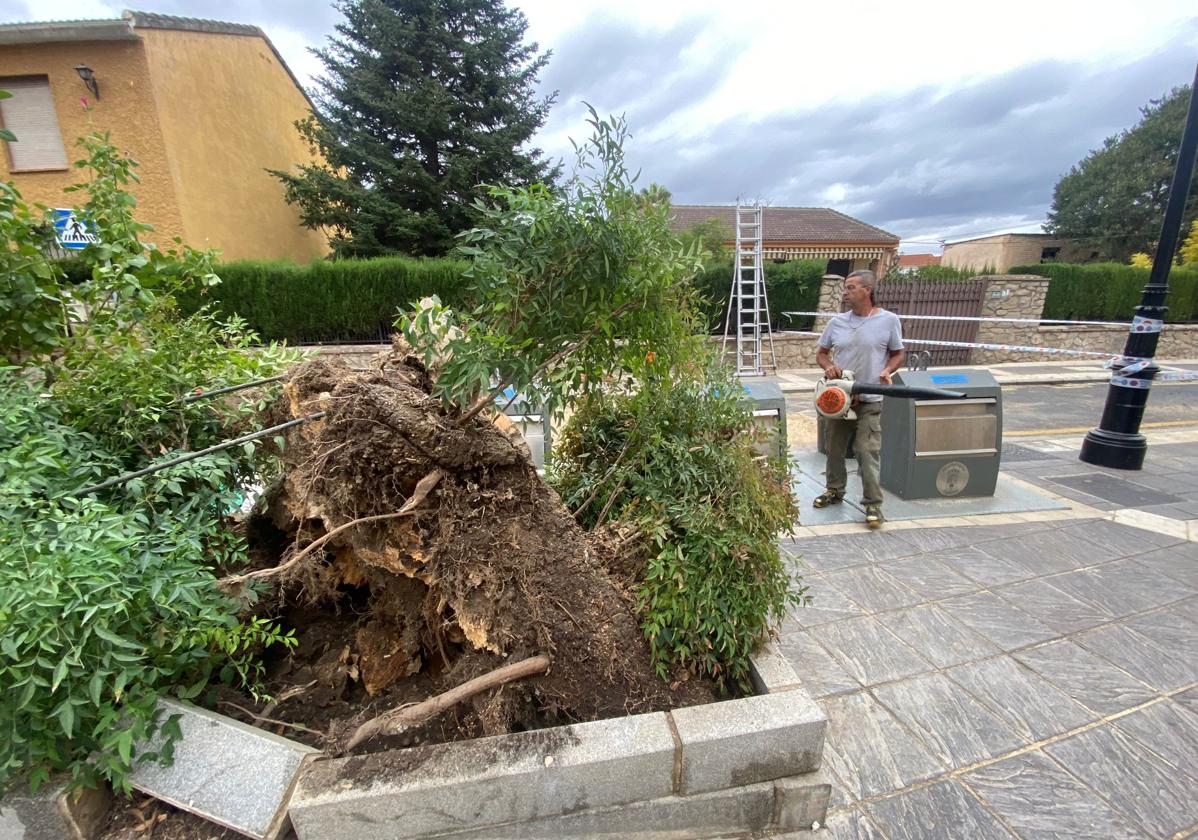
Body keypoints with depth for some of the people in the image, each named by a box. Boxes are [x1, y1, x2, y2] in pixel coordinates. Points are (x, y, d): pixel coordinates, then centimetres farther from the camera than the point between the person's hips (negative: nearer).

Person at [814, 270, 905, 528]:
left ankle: (873, 503, 6)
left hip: (869, 400, -4)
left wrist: (887, 370, -14)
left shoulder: (889, 320, -3)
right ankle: (834, 490, 32)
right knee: (834, 449, 14)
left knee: (868, 452, -6)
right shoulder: (837, 322, 4)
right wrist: (828, 366, -10)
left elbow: (898, 353, 6)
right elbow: (821, 353, 12)